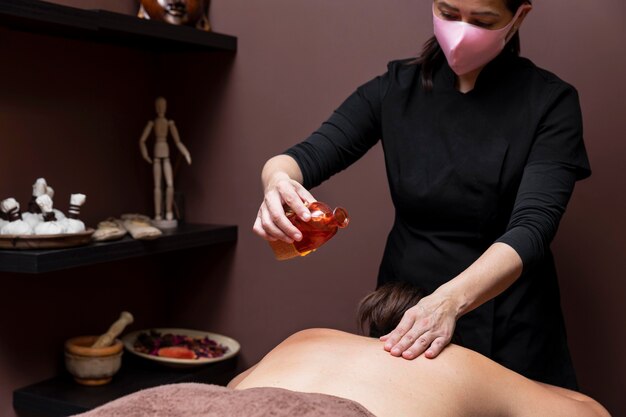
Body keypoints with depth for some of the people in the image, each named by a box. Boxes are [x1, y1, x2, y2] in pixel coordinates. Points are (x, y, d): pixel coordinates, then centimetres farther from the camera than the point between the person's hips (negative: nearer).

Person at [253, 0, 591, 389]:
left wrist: (451, 300, -37)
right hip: (402, 316, 2)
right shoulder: (396, 88, -2)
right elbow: (310, 154, -10)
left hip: (507, 332, -2)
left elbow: (532, 226, -21)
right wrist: (278, 179, -34)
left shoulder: (550, 102, -11)